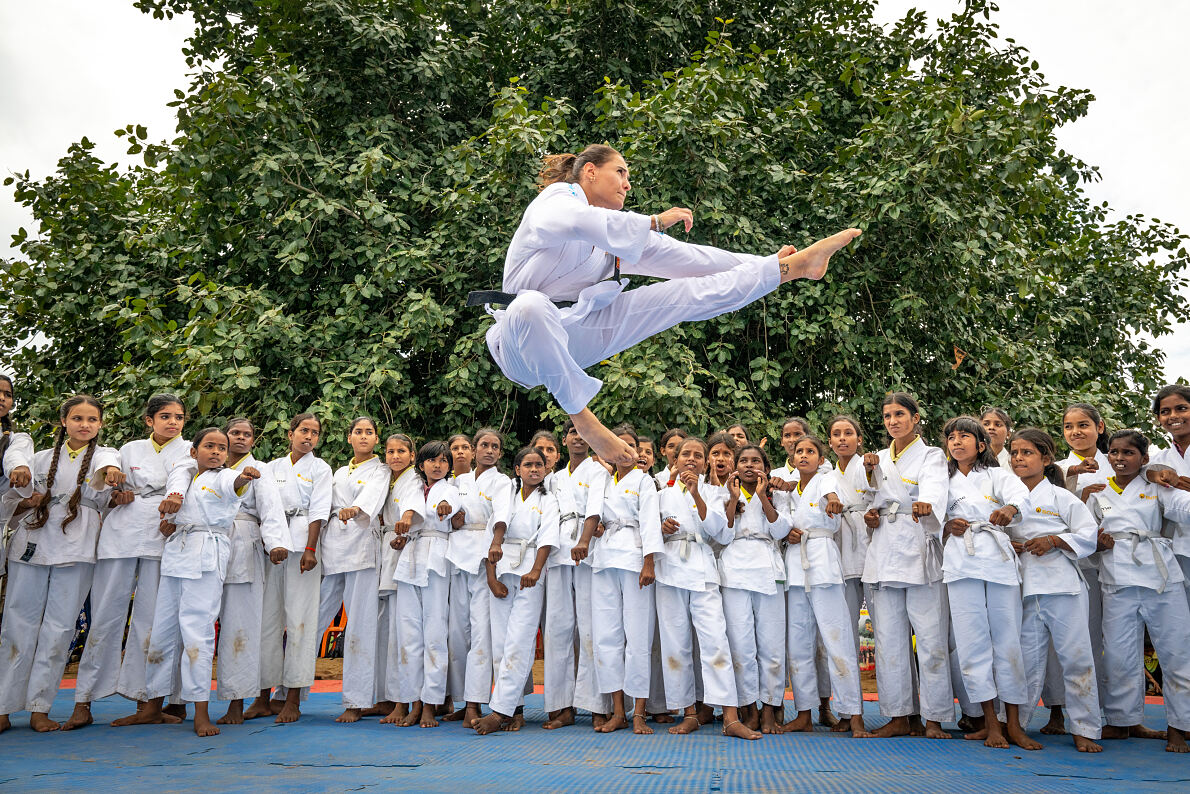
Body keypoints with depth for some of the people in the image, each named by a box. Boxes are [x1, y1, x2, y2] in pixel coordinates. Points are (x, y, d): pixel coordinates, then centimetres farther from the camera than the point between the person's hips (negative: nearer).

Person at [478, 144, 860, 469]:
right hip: (524, 348, -6)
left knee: (693, 291, 2)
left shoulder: (618, 233, 16)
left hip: (576, 336, 7)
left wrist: (767, 264, 11)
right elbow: (579, 222, -34)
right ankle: (582, 419, -32)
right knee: (530, 306, -46)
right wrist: (655, 221, -23)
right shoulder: (553, 201, -7)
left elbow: (682, 256, 15)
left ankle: (796, 265, 8)